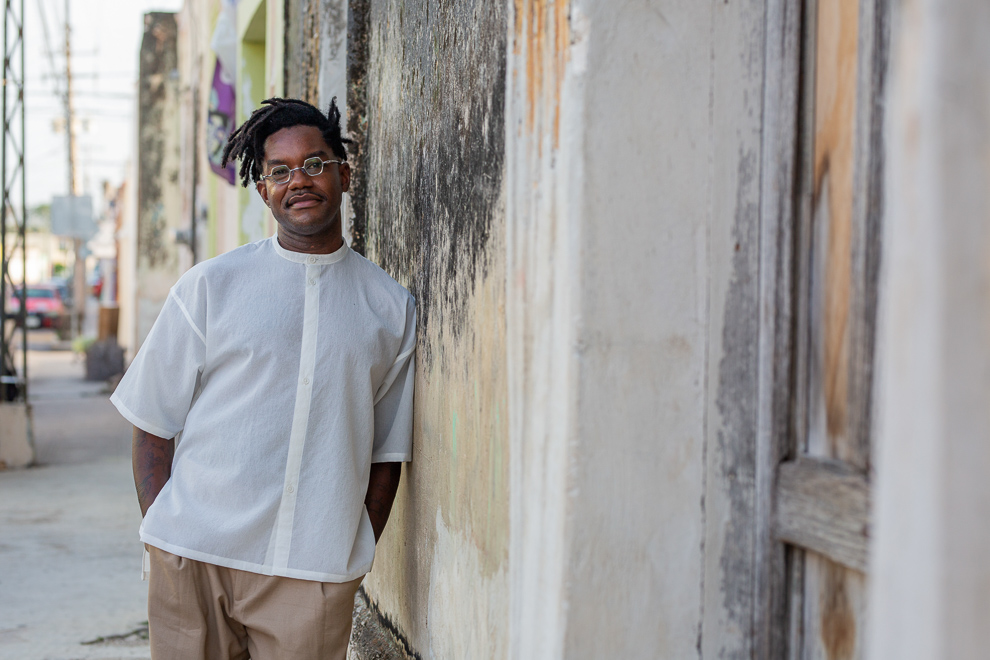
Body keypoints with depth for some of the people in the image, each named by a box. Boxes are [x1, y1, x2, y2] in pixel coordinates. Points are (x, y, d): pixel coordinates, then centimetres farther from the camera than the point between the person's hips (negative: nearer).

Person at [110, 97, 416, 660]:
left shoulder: (392, 307, 8)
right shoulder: (210, 286, 4)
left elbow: (387, 453, 10)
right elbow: (153, 426, 5)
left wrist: (357, 558, 3)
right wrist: (163, 538, -2)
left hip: (314, 572, 1)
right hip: (196, 558, 0)